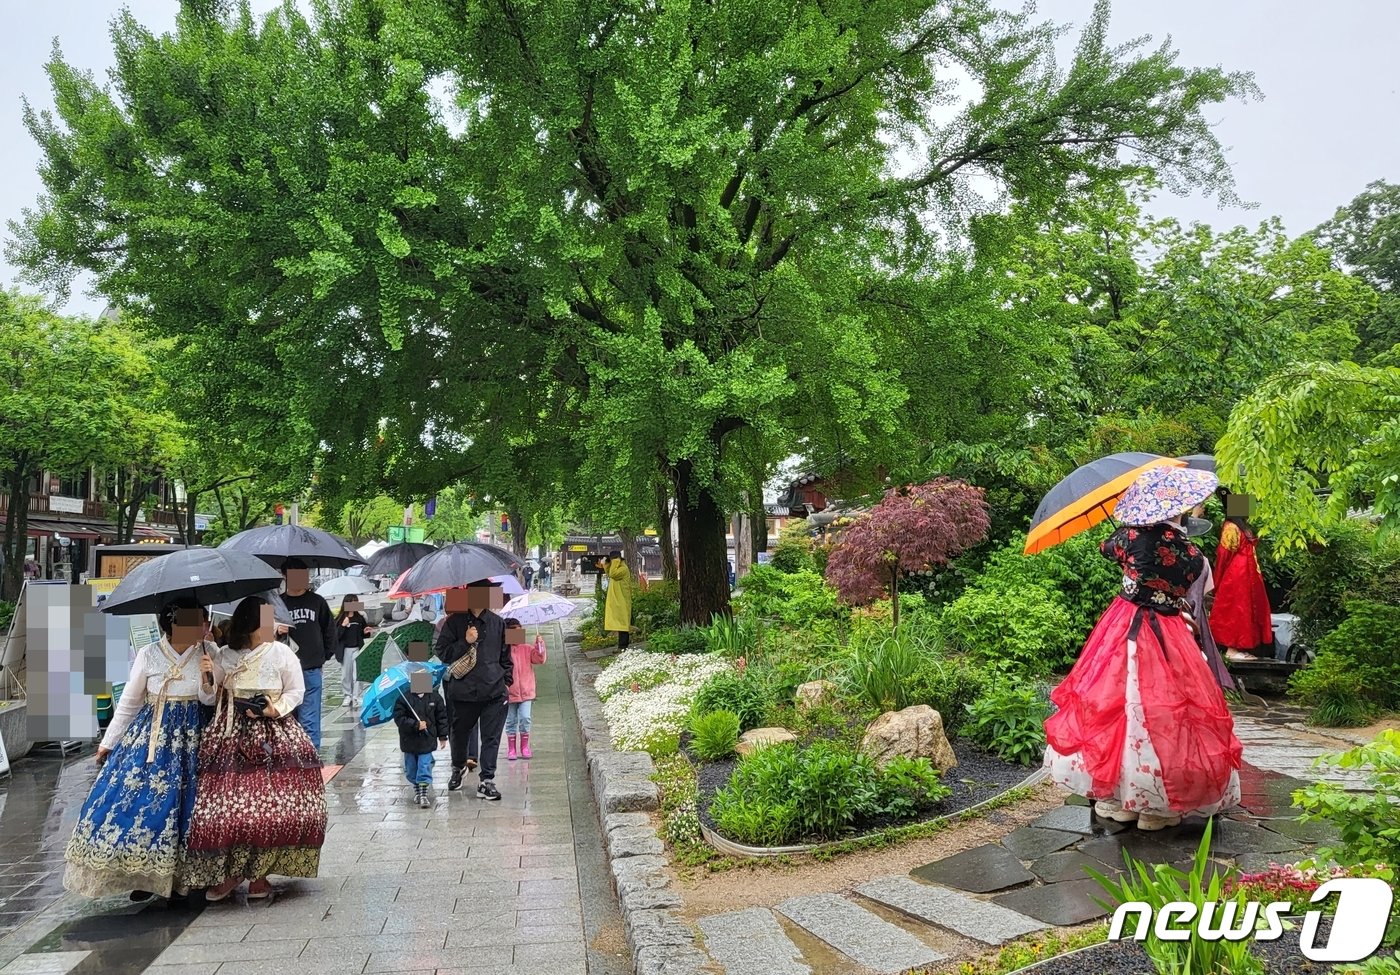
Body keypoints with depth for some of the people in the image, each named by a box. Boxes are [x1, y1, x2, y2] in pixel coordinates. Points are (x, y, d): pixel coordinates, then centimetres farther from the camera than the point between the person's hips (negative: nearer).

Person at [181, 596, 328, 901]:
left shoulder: (281, 653, -1)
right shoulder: (224, 656, 5)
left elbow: (296, 691, 5)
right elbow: (209, 698, 9)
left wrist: (276, 709, -10)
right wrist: (207, 679, -10)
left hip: (273, 738, -1)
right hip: (232, 737, 1)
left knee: (271, 806, -4)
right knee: (226, 804, -3)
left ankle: (258, 872, 12)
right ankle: (228, 871, 16)